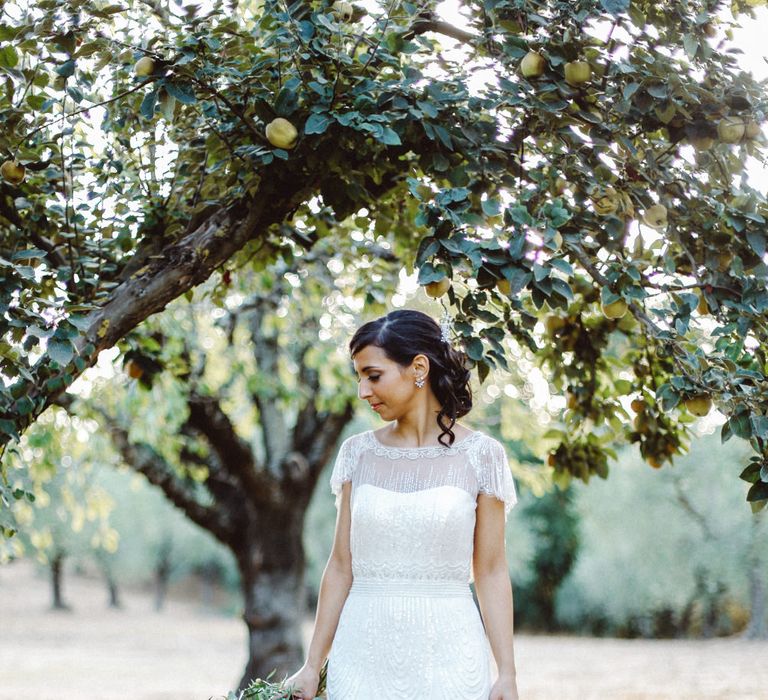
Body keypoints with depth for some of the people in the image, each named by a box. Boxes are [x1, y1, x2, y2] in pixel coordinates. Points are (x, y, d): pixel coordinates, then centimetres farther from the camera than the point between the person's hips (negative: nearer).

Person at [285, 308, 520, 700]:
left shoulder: (481, 456, -3)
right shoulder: (357, 453, 4)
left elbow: (491, 572, -2)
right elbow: (341, 566, 6)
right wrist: (312, 666, 4)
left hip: (446, 651, -2)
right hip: (363, 651, 2)